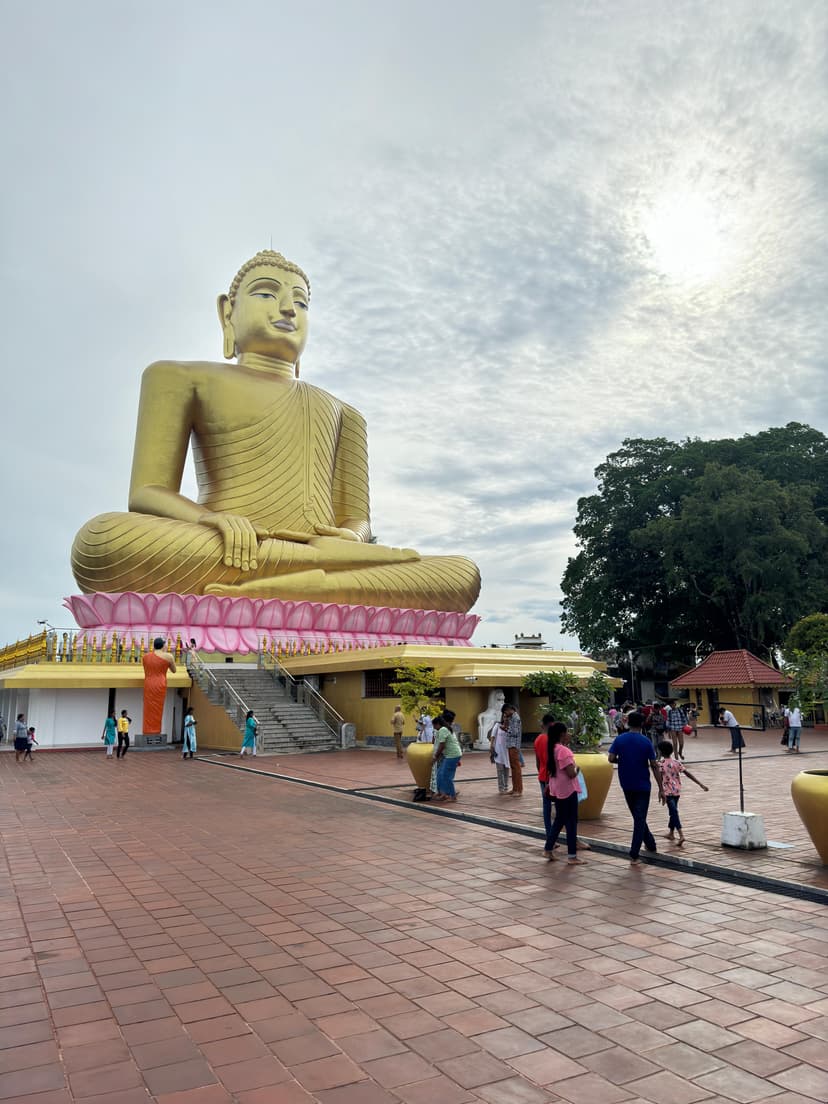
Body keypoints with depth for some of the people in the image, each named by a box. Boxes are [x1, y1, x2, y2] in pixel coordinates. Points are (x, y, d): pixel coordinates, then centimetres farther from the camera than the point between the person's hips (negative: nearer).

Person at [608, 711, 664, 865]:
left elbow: (611, 759, -10)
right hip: (642, 785, -3)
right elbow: (654, 766, -9)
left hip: (626, 785, 3)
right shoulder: (646, 742, -10)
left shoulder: (619, 739, -4)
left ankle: (650, 844, 34)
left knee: (637, 816, 21)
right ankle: (634, 855, -2)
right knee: (640, 818, 1)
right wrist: (661, 789, -4)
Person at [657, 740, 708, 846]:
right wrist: (701, 784, 2)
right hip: (677, 791, 6)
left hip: (668, 792, -6)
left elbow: (660, 780, -18)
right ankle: (671, 833, 33)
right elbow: (688, 774, 1)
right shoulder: (677, 762, 4)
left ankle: (681, 835, -23)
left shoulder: (661, 764, -10)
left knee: (674, 812, -8)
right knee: (673, 811, 21)